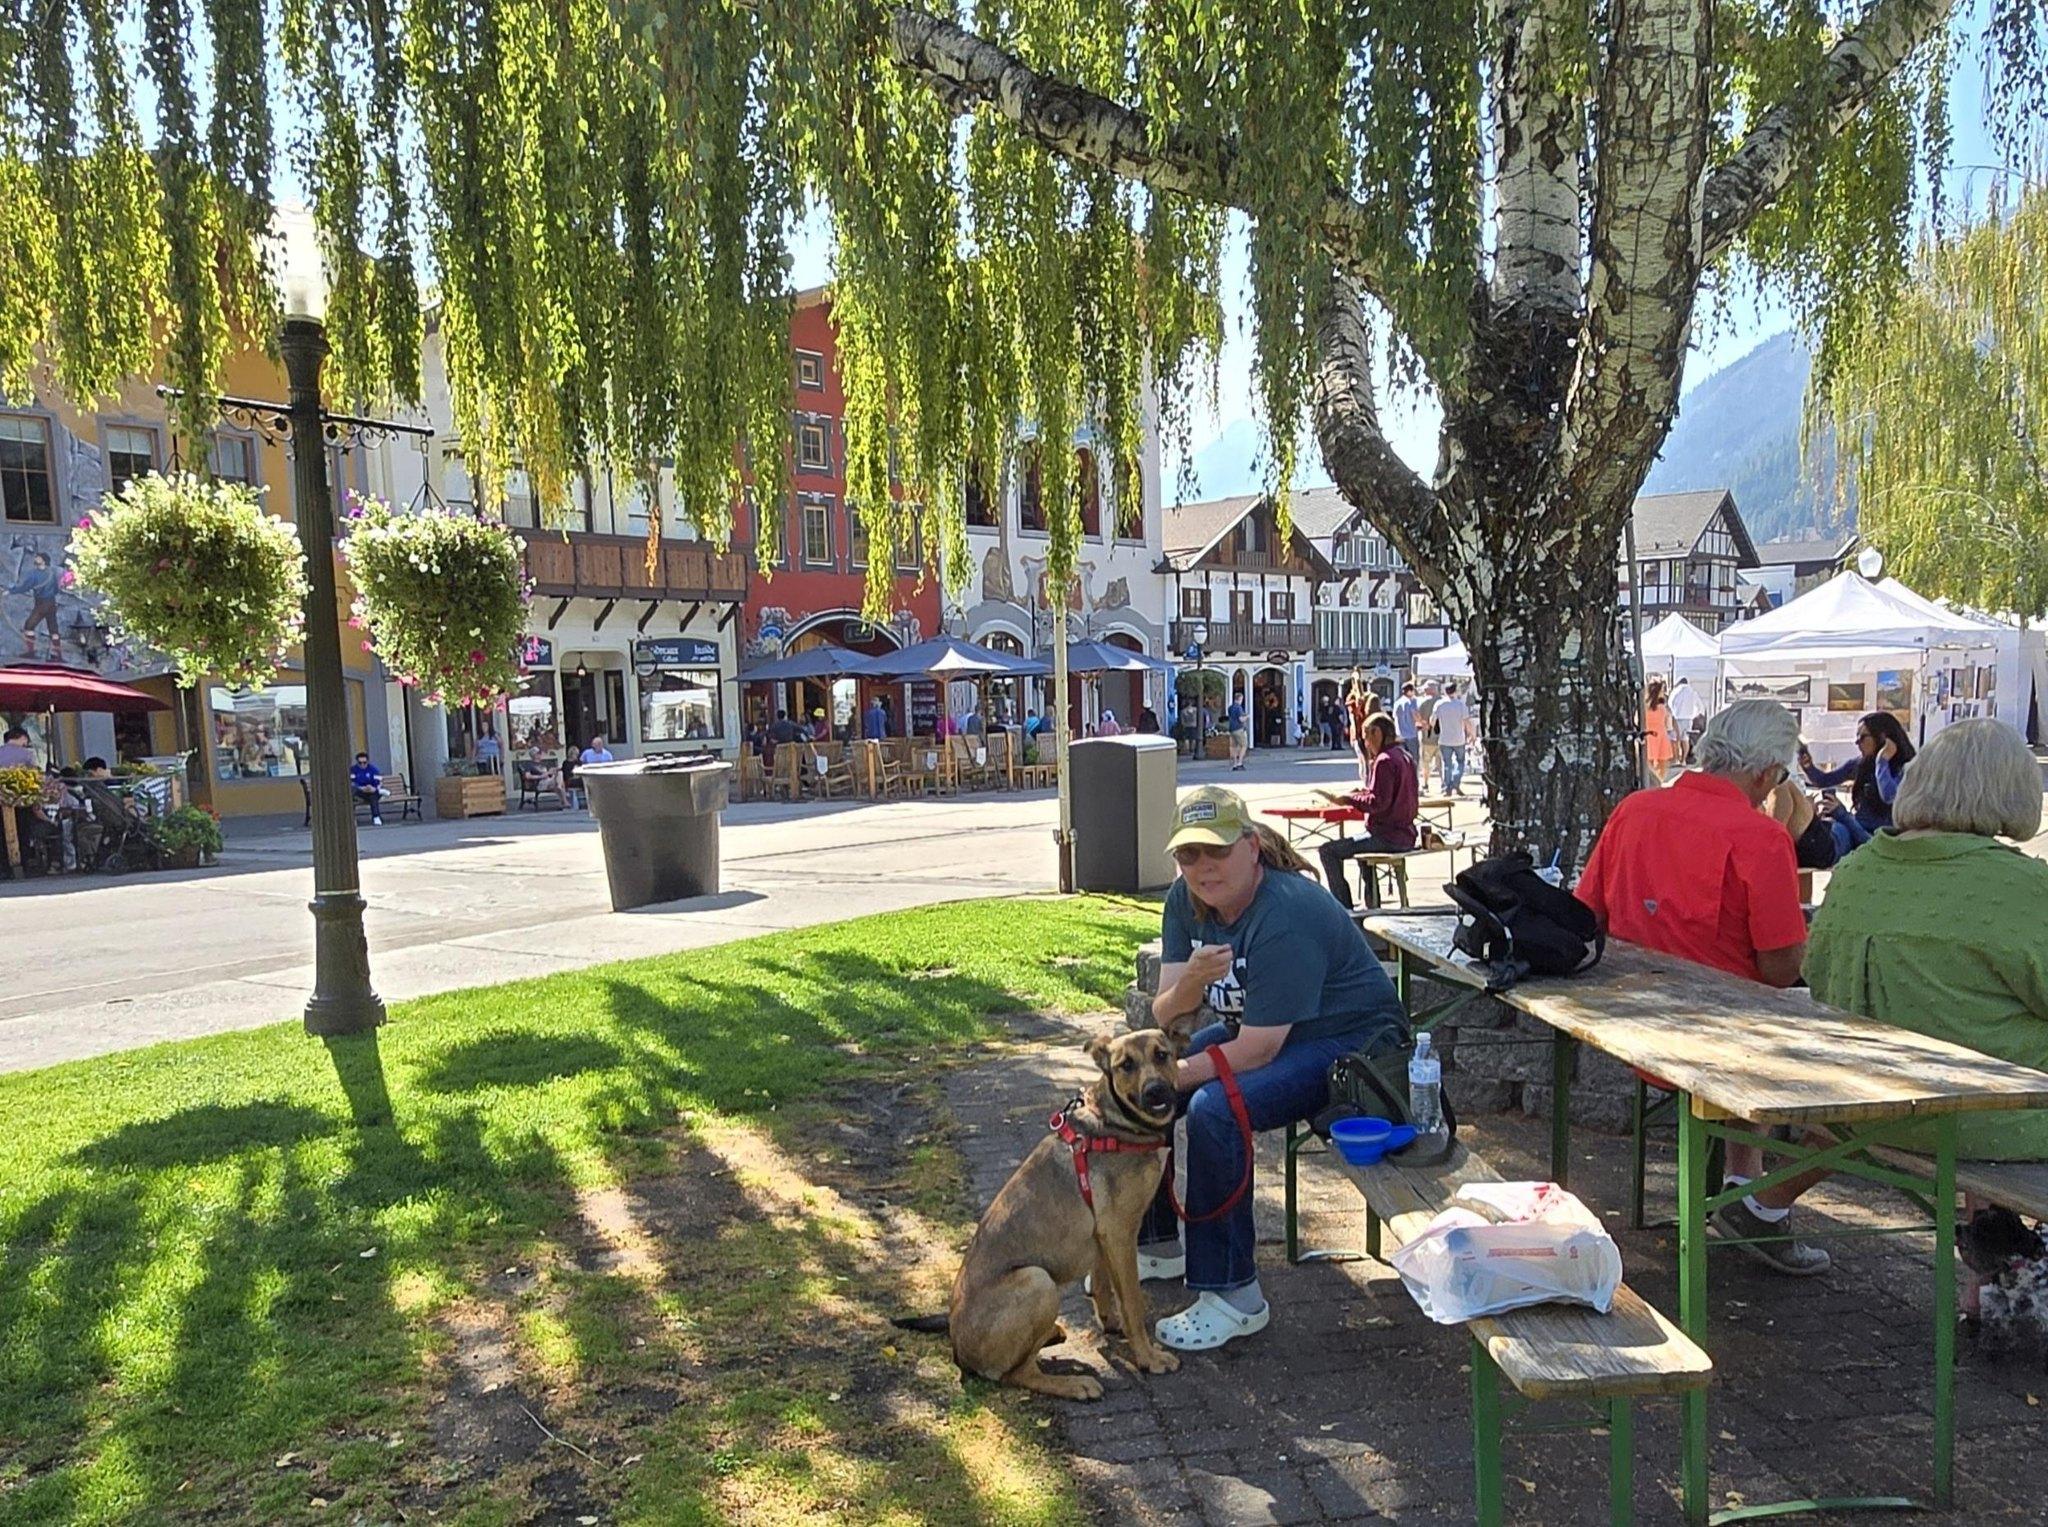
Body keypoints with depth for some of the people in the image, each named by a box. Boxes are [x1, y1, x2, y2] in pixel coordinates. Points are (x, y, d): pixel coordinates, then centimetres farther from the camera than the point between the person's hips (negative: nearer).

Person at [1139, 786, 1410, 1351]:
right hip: (1256, 1033, 9)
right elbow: (1164, 1017, -8)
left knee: (1214, 1109, -31)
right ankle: (1158, 1244, 20)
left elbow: (1257, 1051, -28)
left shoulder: (1286, 917, -30)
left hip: (1349, 1043, -9)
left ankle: (1234, 1297, -15)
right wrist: (1188, 985, -31)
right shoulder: (1186, 900, -5)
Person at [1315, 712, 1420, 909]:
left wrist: (1346, 800, -14)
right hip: (1406, 834, 11)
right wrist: (1363, 792, 14)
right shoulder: (1406, 756, 14)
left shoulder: (1385, 761, -17)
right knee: (1361, 842, 39)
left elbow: (1378, 803, -22)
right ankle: (1372, 906, 39)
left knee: (1328, 851, -11)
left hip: (1388, 836, -11)